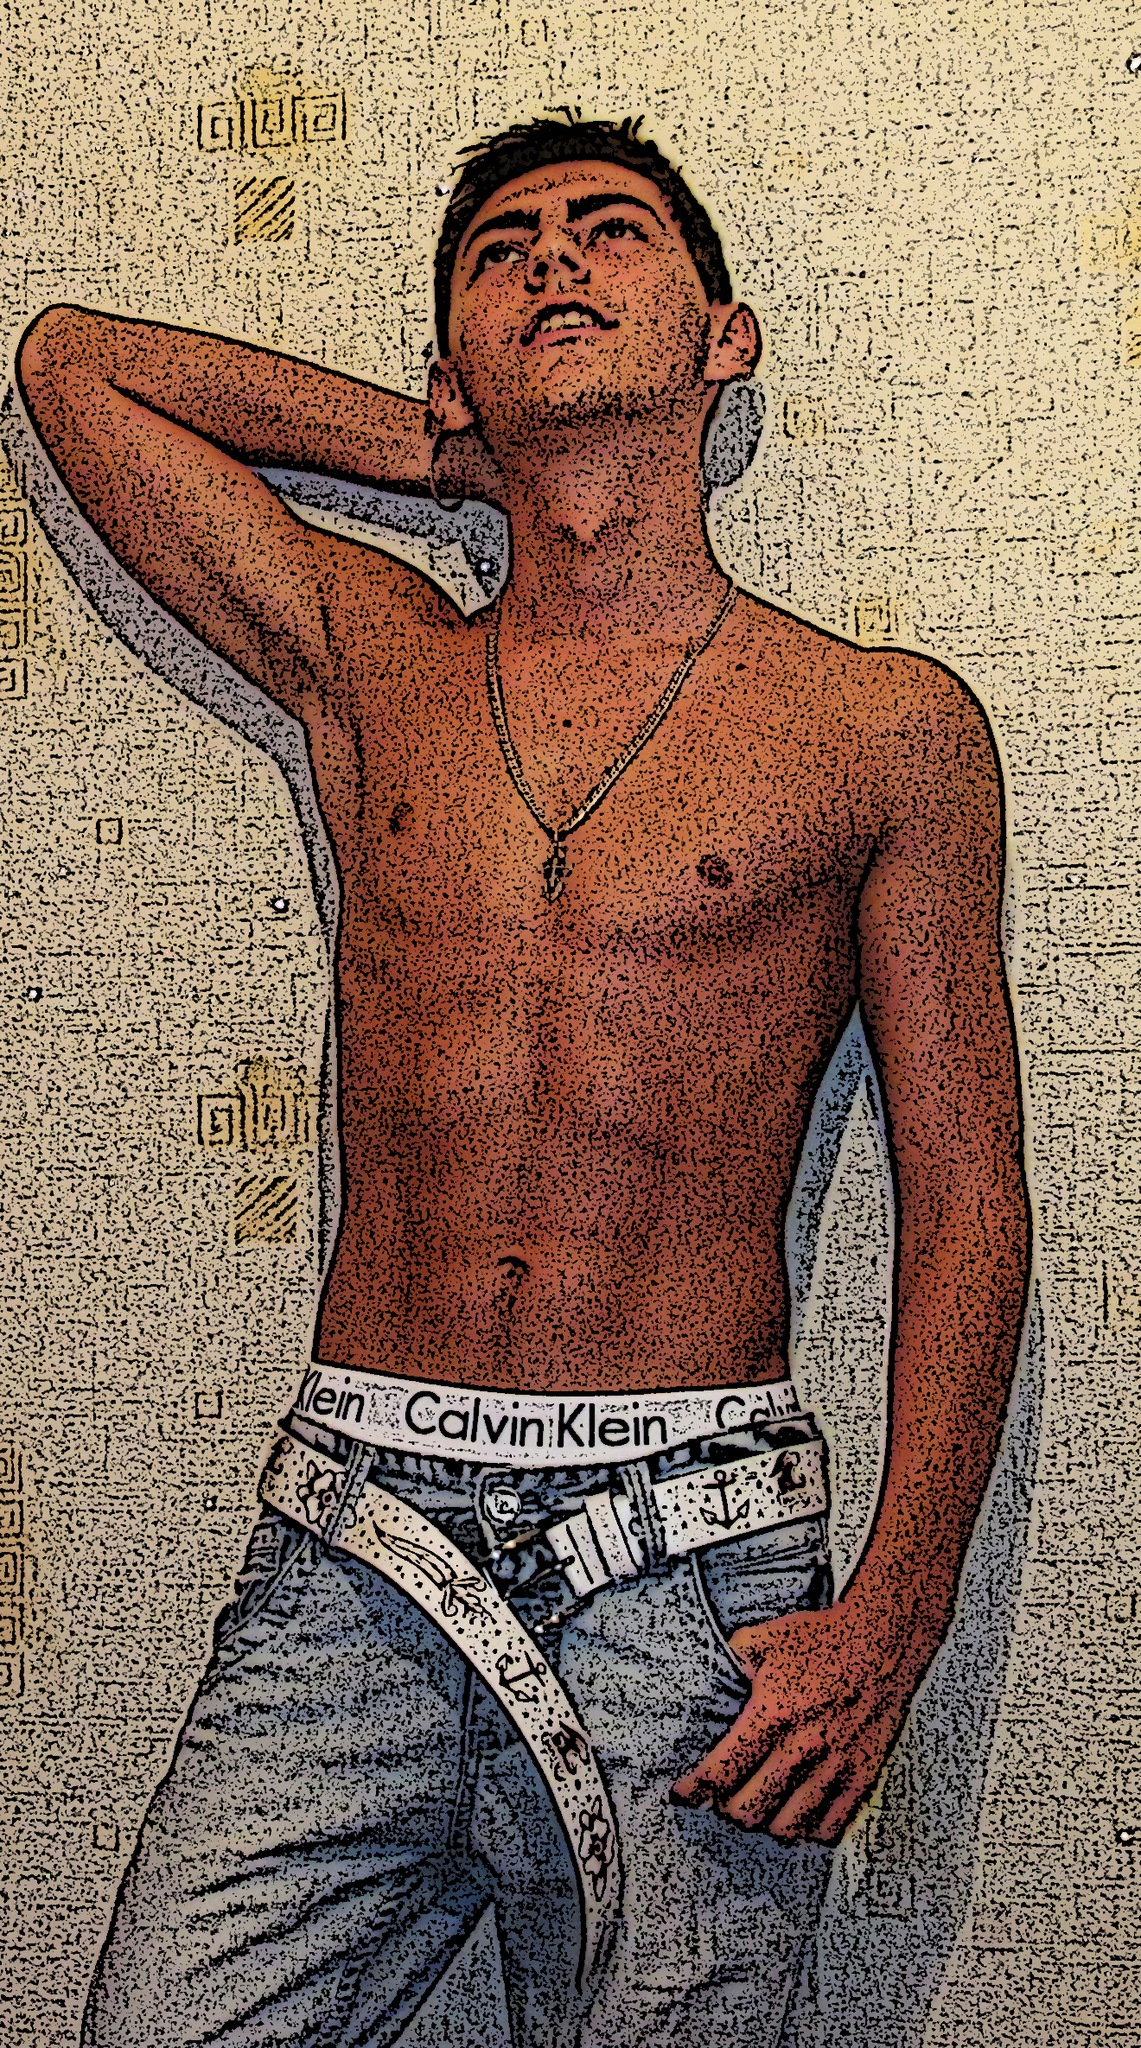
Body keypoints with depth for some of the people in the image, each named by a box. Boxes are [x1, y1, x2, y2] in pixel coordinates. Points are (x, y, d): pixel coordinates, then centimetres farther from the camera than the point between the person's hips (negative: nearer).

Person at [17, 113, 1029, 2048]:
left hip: (693, 1575, -1)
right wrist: (445, 447, 17)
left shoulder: (889, 730, 4)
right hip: (352, 1543, 2)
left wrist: (890, 1614, -8)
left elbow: (964, 1198, 2)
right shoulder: (369, 665, 11)